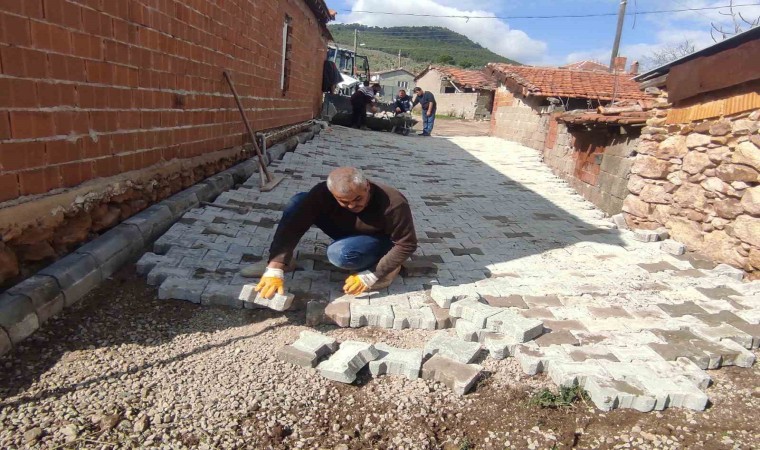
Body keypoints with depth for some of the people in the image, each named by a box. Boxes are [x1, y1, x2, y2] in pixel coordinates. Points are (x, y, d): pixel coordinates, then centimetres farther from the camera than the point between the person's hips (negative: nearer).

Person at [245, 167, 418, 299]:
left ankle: (380, 267, -9)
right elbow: (293, 225, -33)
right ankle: (281, 262, -7)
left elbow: (407, 244, -24)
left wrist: (371, 276, -29)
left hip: (381, 241, -3)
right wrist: (275, 269, -42)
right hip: (348, 234, 4)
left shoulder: (393, 204, -35)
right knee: (299, 202, -17)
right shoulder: (324, 192, -29)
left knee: (341, 253, -37)